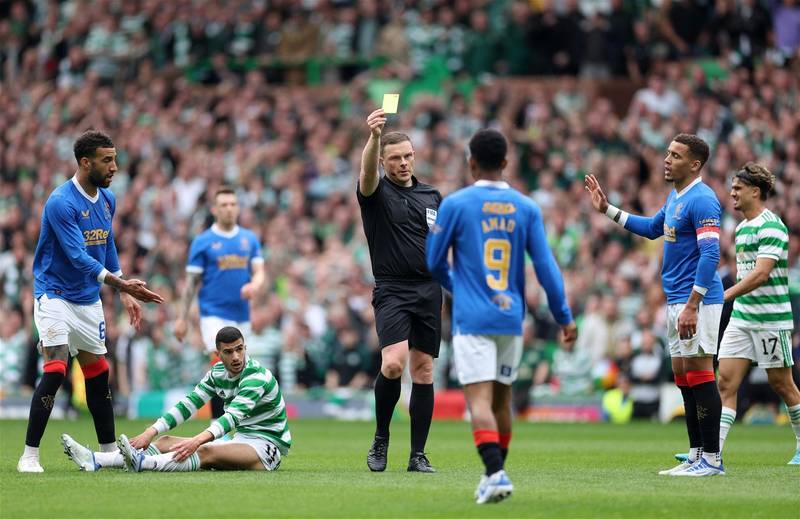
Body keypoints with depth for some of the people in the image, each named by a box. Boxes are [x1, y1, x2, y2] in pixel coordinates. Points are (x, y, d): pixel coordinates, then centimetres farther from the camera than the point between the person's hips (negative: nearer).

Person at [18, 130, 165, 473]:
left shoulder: (107, 200, 5)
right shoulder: (61, 203, -21)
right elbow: (79, 257, -27)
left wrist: (125, 294, 15)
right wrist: (122, 284, -33)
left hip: (89, 300, 8)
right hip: (55, 296, -7)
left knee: (98, 375, 10)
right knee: (55, 371, -17)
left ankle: (109, 451, 19)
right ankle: (29, 455, -12)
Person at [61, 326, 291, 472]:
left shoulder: (258, 376, -20)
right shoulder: (218, 373, 5)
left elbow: (233, 416, -33)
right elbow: (187, 405, 1)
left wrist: (198, 440, -47)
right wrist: (151, 432, -12)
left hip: (267, 445, -8)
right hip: (239, 439, 8)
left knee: (207, 451, -36)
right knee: (166, 442, -5)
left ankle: (142, 463, -58)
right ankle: (95, 461, -19)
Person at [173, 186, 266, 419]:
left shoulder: (250, 239, 10)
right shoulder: (203, 242, -1)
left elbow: (260, 273, 5)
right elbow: (192, 282, 1)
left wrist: (254, 286, -19)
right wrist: (181, 318, -2)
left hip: (242, 315, 4)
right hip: (214, 313, -4)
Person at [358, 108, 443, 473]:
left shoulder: (431, 196, 14)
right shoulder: (376, 193, -1)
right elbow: (367, 170, -24)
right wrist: (374, 136, -43)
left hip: (429, 292, 4)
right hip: (392, 291, -4)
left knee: (424, 371, 3)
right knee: (393, 363, -22)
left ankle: (418, 455, 7)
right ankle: (381, 437, -1)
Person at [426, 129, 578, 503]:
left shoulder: (455, 204, -4)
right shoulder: (526, 208, 4)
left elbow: (433, 262, 2)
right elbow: (546, 266, 0)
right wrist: (564, 317, 5)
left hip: (471, 319, -4)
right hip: (511, 318, 4)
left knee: (479, 400, -10)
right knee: (501, 398, 16)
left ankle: (496, 473, -27)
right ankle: (494, 476, 24)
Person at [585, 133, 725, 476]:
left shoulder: (701, 200, -15)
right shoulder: (676, 197, 15)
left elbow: (710, 254, -22)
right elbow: (653, 229, 33)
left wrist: (692, 305, -26)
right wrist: (607, 210, 29)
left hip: (697, 300, -10)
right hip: (676, 300, 10)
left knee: (699, 374, -9)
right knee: (683, 378, 10)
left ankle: (712, 459, -7)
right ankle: (696, 457, 13)